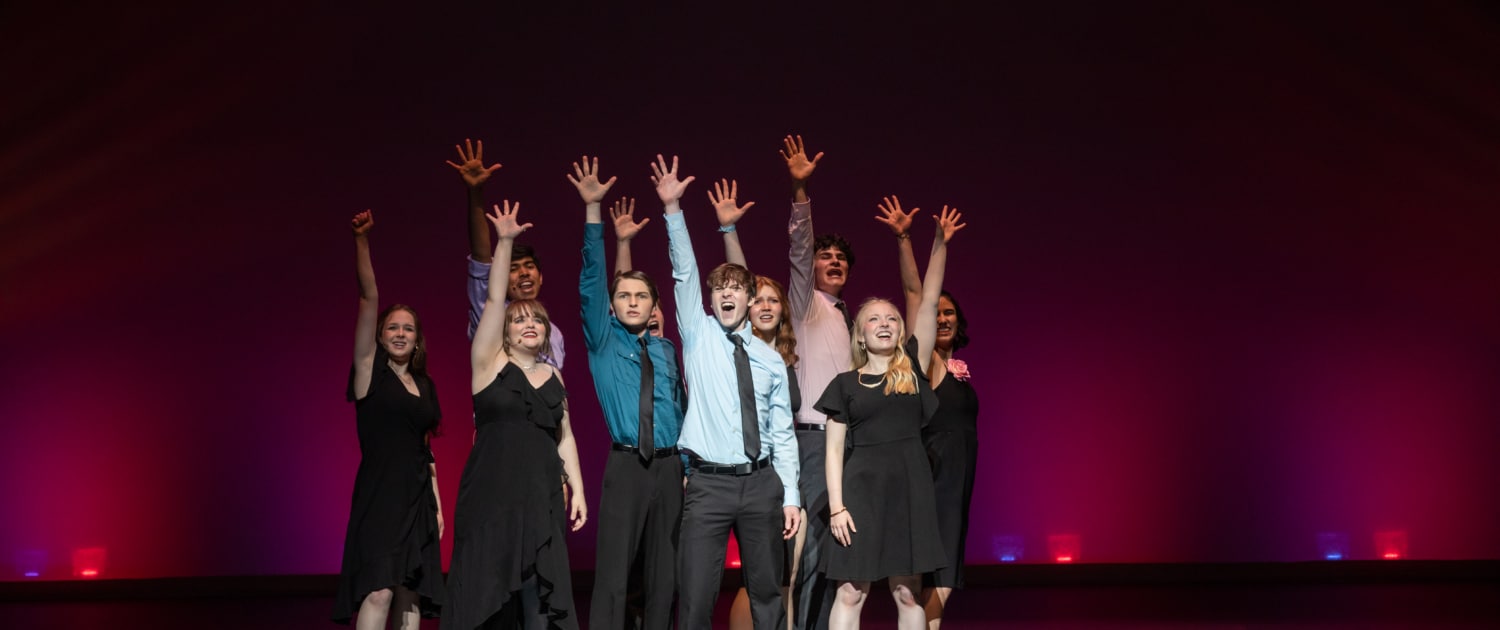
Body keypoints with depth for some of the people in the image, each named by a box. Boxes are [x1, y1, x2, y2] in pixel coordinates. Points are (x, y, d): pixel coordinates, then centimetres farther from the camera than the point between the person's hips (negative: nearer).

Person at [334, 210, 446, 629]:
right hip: (379, 495, -5)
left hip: (418, 497, 6)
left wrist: (437, 504, 14)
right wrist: (361, 240, -19)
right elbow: (368, 299, -10)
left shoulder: (425, 386, 14)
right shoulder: (371, 370, -1)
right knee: (379, 592, -15)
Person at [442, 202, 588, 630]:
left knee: (540, 596, 1)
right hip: (491, 492, -3)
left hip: (542, 495, 4)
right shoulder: (490, 365, 1)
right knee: (486, 591, -2)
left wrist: (577, 489, 8)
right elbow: (493, 300, -8)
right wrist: (504, 243, -14)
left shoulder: (554, 377, 13)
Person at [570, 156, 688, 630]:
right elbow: (591, 282, -8)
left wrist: (687, 466, 11)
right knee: (613, 576, -8)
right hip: (626, 466, -3)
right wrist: (593, 210, -16)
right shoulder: (603, 343, 3)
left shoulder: (667, 351, 13)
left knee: (663, 575, 7)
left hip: (669, 467, 4)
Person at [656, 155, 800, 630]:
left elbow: (783, 433, 10)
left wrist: (790, 496, 4)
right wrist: (672, 208, -13)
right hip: (708, 483, -2)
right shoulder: (698, 337, 5)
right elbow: (684, 272, -5)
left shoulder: (771, 360, 9)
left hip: (761, 483, 2)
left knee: (767, 592, 9)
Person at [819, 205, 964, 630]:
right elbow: (834, 449, 3)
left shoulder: (912, 367, 8)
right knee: (851, 591, -2)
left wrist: (940, 243, -3)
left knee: (908, 591, 6)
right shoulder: (846, 384, 5)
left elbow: (929, 300, 2)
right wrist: (836, 506, -6)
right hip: (861, 486, -1)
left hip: (909, 484, 1)